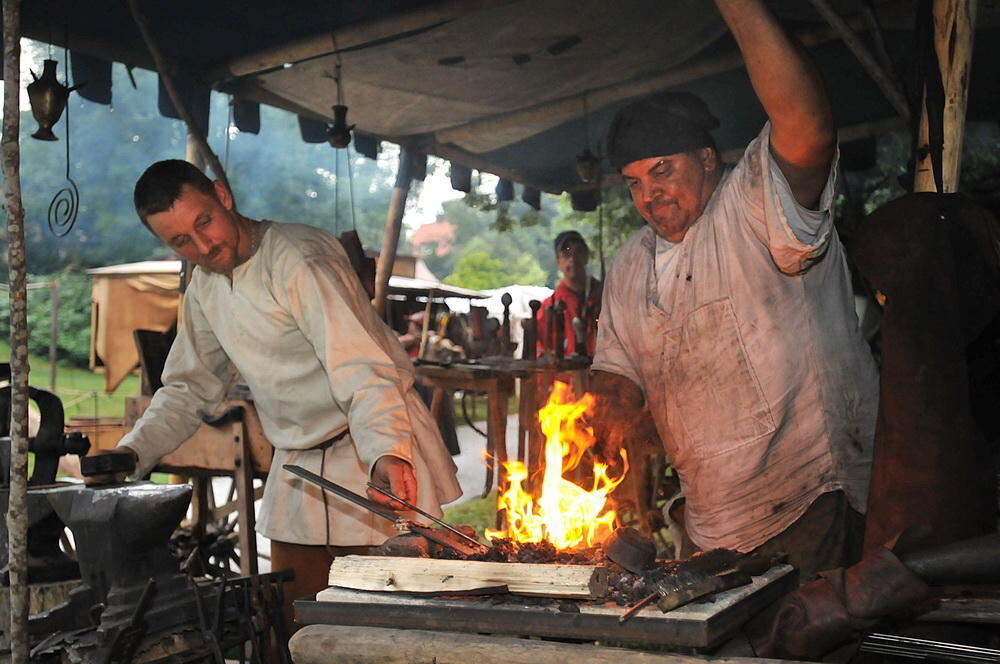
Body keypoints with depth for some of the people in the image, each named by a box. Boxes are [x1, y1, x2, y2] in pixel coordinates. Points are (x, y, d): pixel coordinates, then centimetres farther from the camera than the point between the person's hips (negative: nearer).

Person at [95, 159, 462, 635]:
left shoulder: (299, 259, -19)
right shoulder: (205, 288, 6)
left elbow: (362, 370, -28)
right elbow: (188, 389, 16)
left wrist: (388, 454, -43)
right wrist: (131, 452, 1)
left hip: (379, 456, -7)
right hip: (298, 471, 7)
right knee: (295, 623, 9)